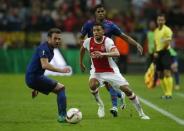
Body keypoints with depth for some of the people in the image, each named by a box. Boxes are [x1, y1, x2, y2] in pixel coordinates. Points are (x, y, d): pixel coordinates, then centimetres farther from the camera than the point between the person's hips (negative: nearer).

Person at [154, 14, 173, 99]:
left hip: (165, 52, -8)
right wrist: (155, 52, 11)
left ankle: (169, 93, -16)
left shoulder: (167, 30, -6)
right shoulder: (156, 31, 17)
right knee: (160, 74, 7)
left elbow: (168, 42, -11)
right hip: (158, 54, 8)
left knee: (167, 73, -14)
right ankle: (165, 92, 14)